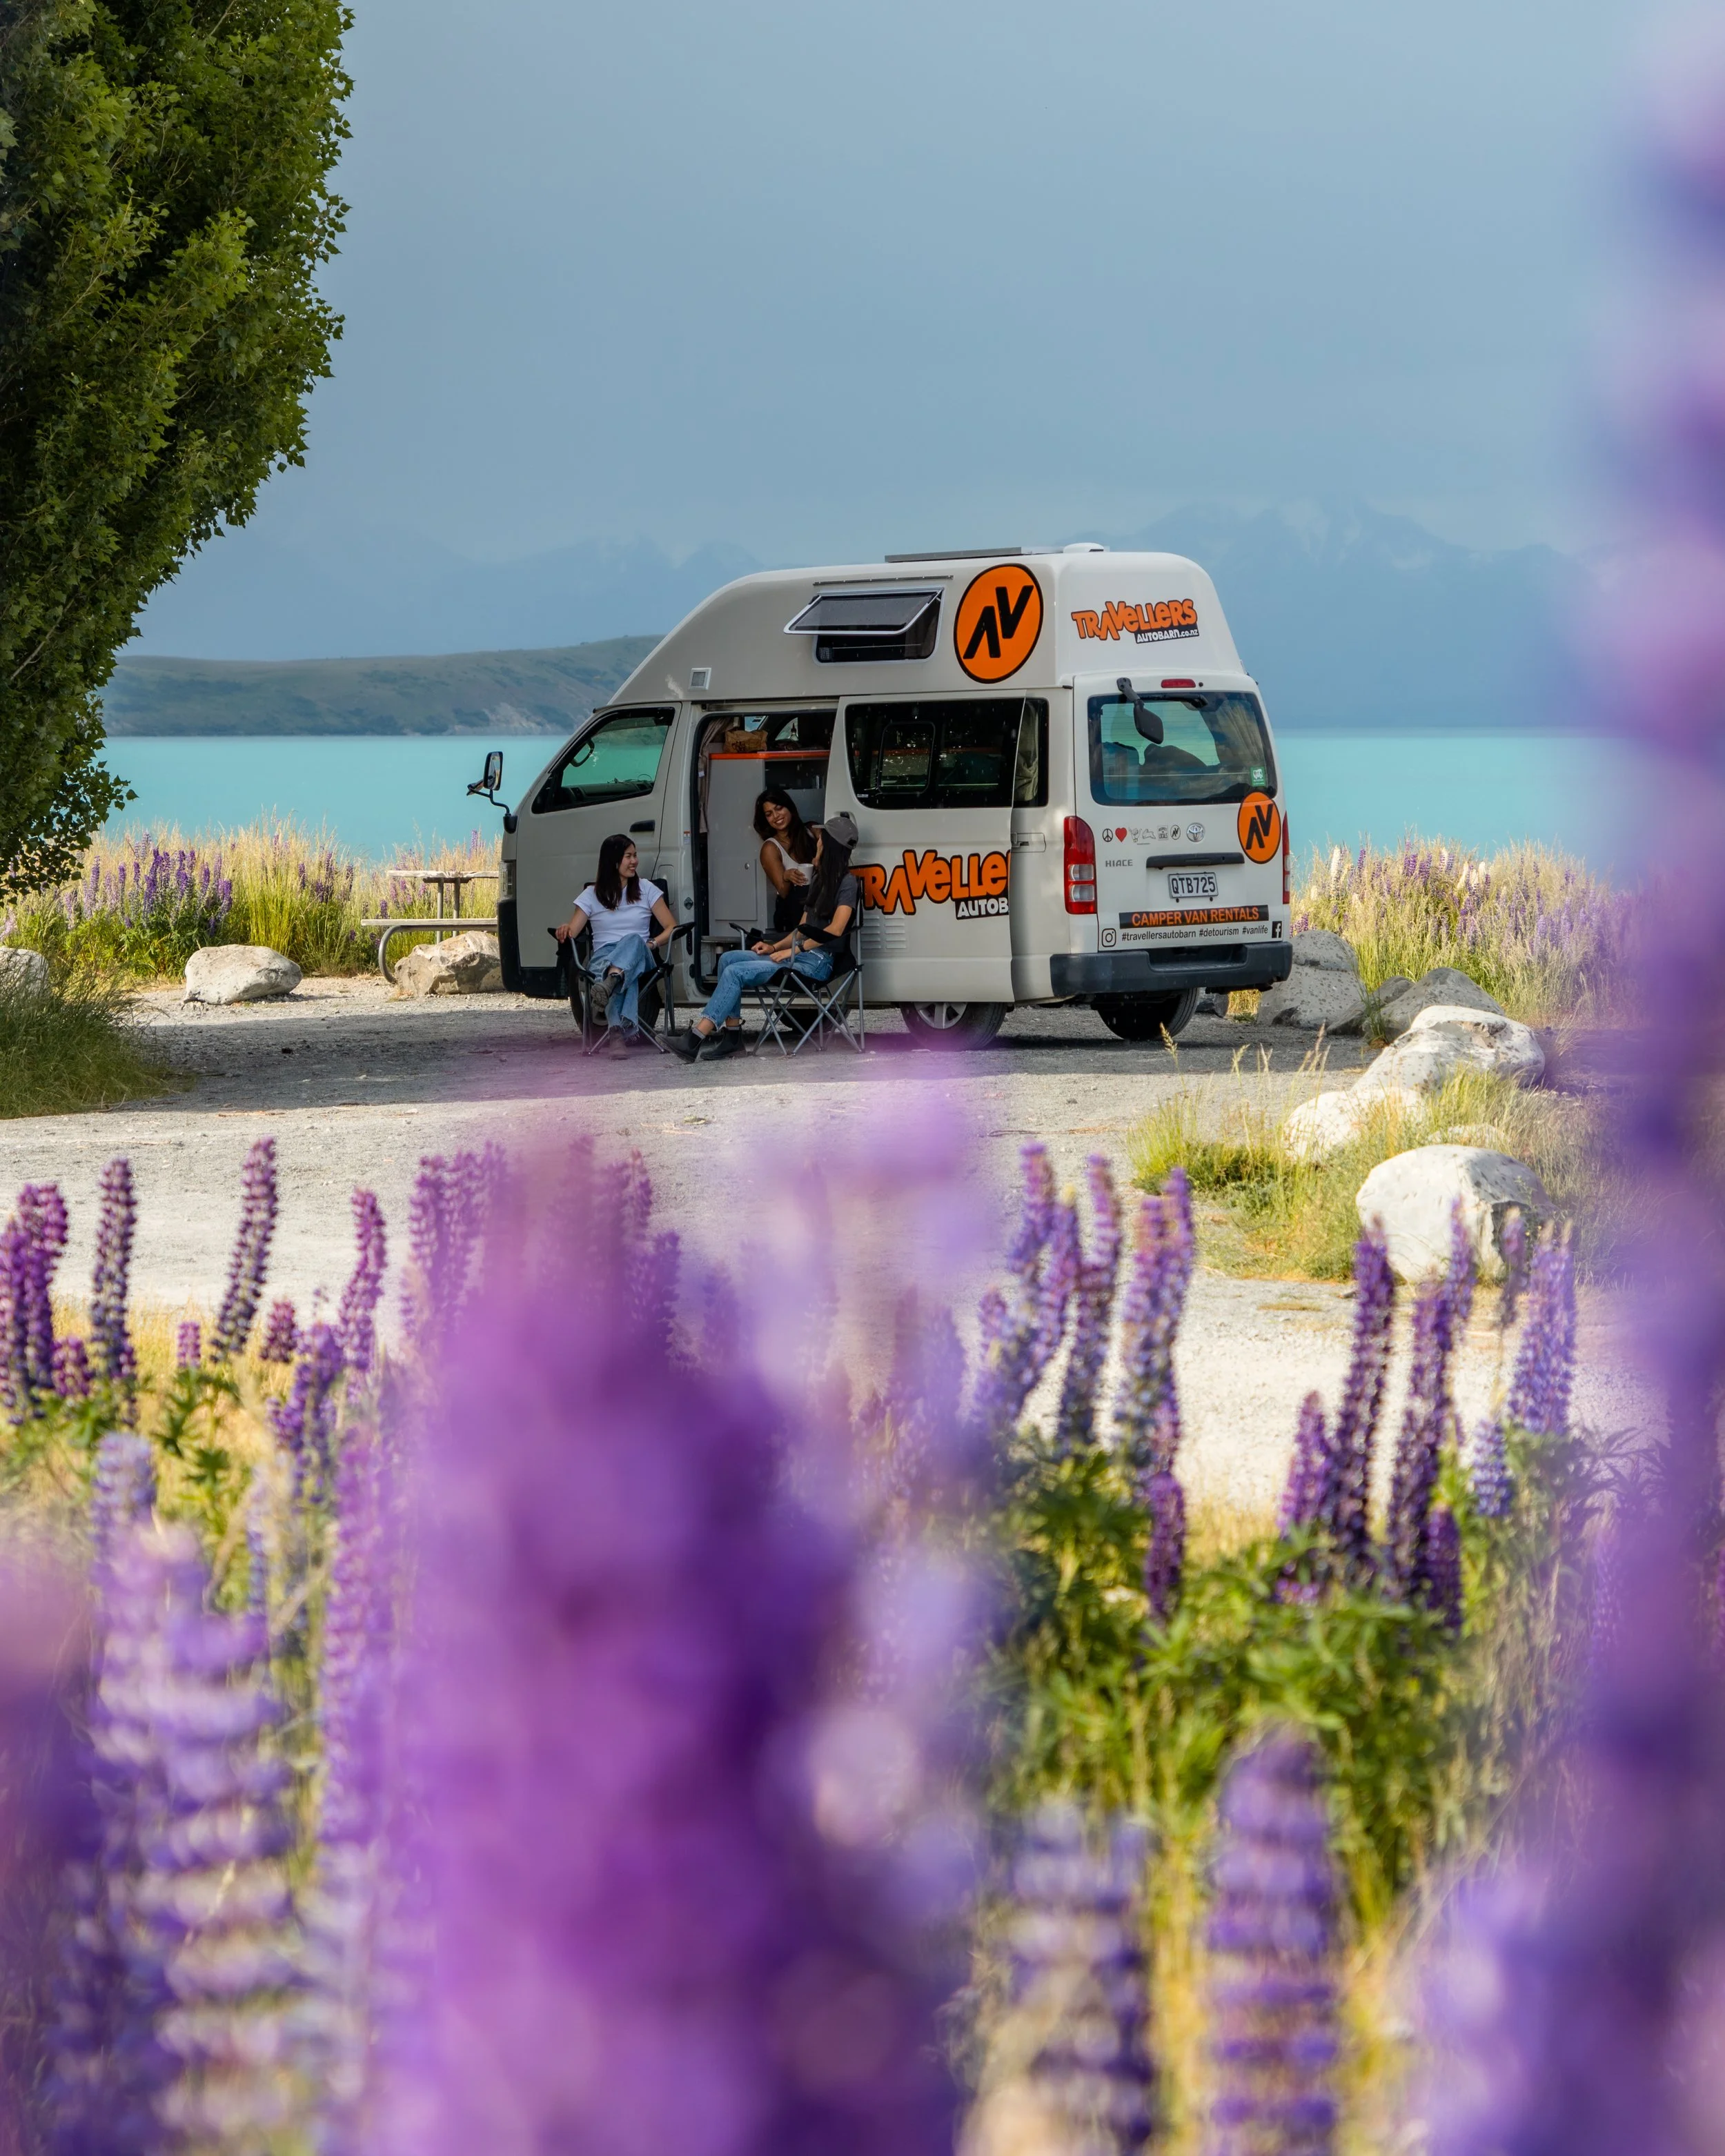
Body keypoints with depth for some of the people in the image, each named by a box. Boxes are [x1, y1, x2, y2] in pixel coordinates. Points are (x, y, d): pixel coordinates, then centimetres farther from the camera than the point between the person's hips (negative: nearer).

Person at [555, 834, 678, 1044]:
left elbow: (671, 928, 11)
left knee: (634, 940, -39)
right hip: (604, 958, 0)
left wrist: (653, 944, -9)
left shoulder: (646, 889, 17)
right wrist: (564, 932, -19)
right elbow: (571, 931, 7)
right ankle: (620, 1029, -67)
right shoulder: (593, 895, 16)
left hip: (639, 956, 0)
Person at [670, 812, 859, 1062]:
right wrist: (776, 947, 6)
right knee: (728, 959, -3)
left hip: (817, 962, -9)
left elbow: (836, 929, -16)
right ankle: (731, 1032, -10)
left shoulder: (847, 883, -6)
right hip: (799, 957, 9)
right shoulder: (819, 882, 24)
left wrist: (795, 950, -16)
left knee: (735, 972, -20)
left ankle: (696, 1037, -25)